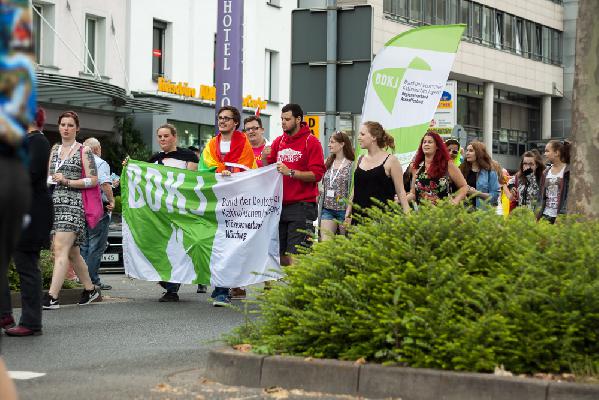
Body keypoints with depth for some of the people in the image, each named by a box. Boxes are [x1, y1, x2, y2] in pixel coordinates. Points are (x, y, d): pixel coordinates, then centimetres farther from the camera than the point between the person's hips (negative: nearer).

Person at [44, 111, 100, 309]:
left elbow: (93, 180, -6)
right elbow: (48, 176, 26)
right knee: (72, 252, 12)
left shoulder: (84, 150, 0)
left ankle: (52, 296, -22)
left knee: (60, 250, -16)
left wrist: (67, 182, -13)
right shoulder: (54, 149, 17)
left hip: (73, 203, -7)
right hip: (54, 203, 7)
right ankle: (90, 289, 26)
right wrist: (50, 180, 4)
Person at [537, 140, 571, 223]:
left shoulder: (568, 171, -3)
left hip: (561, 216, -5)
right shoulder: (546, 172, 15)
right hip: (546, 216, 5)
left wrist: (563, 216, -14)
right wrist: (539, 216, 9)